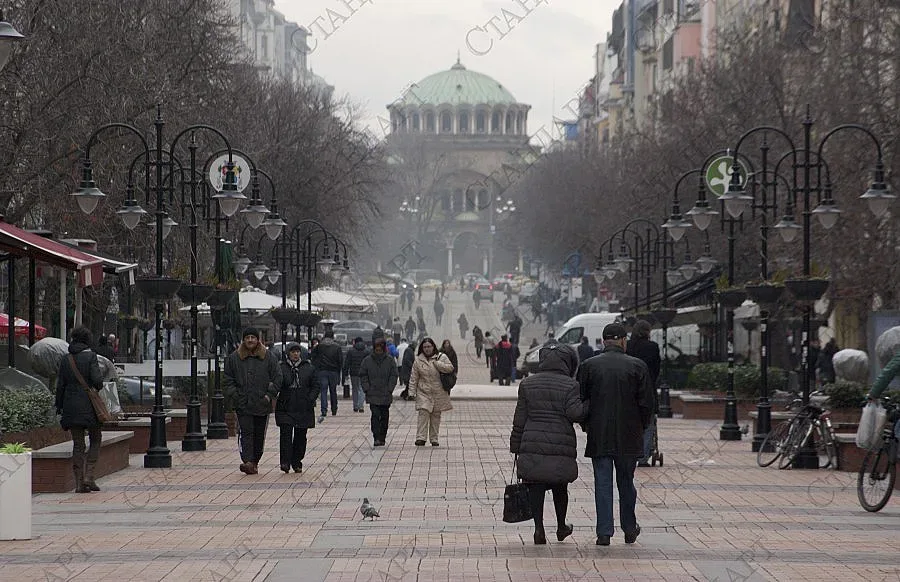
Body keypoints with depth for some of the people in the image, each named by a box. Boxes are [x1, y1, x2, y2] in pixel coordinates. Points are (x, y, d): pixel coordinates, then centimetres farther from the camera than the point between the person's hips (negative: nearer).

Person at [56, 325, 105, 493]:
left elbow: (60, 386, 5)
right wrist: (97, 388, 7)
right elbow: (97, 380, -15)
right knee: (95, 440, 9)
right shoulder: (90, 356, -7)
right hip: (89, 405, -4)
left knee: (77, 444, 7)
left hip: (71, 406, 4)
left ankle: (79, 483, 4)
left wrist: (59, 406, 13)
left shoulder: (65, 360, 5)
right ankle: (88, 477, -4)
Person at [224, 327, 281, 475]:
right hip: (243, 404, -1)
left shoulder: (268, 357, 5)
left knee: (259, 434, 7)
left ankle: (255, 462, 18)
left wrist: (270, 394, -5)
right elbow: (228, 380, 8)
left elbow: (277, 378, 5)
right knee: (246, 432, -12)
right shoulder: (234, 358, 5)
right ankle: (248, 462, -21)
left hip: (262, 404, 1)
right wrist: (235, 394, -5)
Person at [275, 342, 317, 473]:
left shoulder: (309, 368, 8)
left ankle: (297, 463, 16)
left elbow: (315, 386, 9)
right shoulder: (281, 368, 3)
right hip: (286, 408, -2)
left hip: (304, 408, 2)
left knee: (300, 436, 6)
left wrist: (310, 400, -5)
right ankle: (285, 462, -13)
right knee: (286, 434, -12)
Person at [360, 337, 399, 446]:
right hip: (372, 394, -1)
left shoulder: (390, 360, 1)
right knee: (375, 415, -11)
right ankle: (376, 438, -14)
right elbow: (363, 376, 6)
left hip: (386, 395, 1)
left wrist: (389, 389, -6)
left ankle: (382, 438, 18)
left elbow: (393, 376, 3)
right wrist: (366, 389, -4)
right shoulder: (367, 360, 2)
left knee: (384, 416, 8)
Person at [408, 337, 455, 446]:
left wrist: (436, 363, -14)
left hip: (438, 392, 1)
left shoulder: (441, 357, 3)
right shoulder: (418, 360, 5)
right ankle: (421, 438, -17)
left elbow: (450, 368, -7)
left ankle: (434, 439, 15)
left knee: (436, 416, 6)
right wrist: (412, 391, 0)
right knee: (423, 413, -14)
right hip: (423, 392, -1)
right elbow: (413, 378, 6)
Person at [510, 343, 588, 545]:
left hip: (532, 446, 1)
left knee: (536, 488, 3)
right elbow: (574, 413, -16)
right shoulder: (570, 386, -3)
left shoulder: (527, 384, 7)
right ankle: (561, 527, 29)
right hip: (561, 447, -1)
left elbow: (519, 419, 7)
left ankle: (539, 529, -5)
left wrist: (516, 447, 10)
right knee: (559, 488, 14)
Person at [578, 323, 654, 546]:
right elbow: (647, 403, -3)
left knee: (602, 484, 3)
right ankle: (629, 530, 23)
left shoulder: (589, 366, -2)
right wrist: (640, 428, 11)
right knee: (626, 484, 13)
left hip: (599, 437, 0)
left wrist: (588, 426, 13)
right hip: (628, 437, 0)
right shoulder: (637, 366, -4)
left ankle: (604, 532, -1)